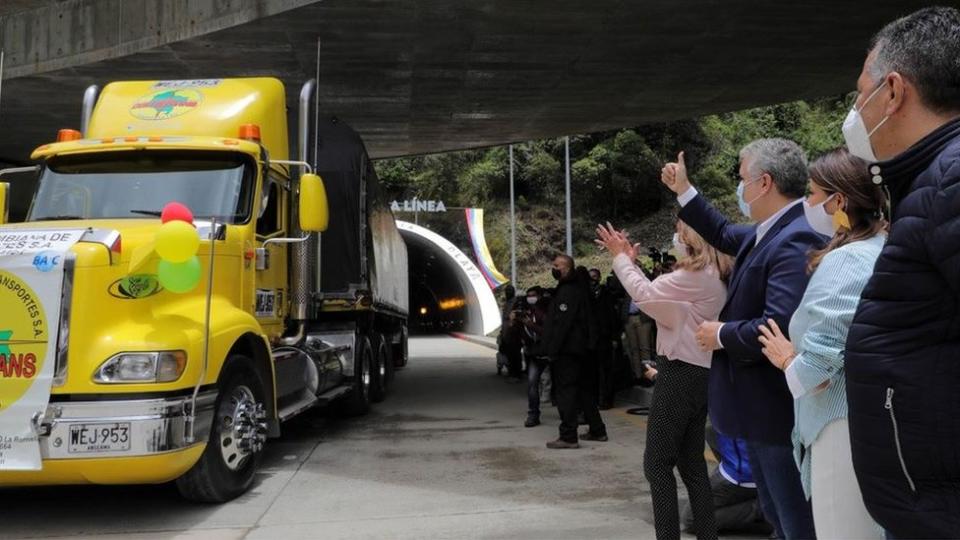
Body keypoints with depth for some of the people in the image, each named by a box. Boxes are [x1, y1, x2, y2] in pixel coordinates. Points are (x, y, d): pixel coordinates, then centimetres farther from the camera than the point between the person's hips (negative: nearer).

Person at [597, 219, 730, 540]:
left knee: (657, 464, -2)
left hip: (682, 374, -10)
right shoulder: (712, 276, 13)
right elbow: (655, 294, 15)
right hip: (698, 373, 10)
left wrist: (621, 258, -4)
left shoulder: (695, 275, -17)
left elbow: (644, 294, -16)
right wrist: (631, 261, 14)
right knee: (692, 464, 12)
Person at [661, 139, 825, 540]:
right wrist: (683, 191, 27)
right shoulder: (770, 232, 8)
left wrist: (721, 336, -18)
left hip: (779, 408, -10)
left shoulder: (796, 240, -24)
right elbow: (726, 235, 29)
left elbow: (779, 325, -35)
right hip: (762, 404, 11)